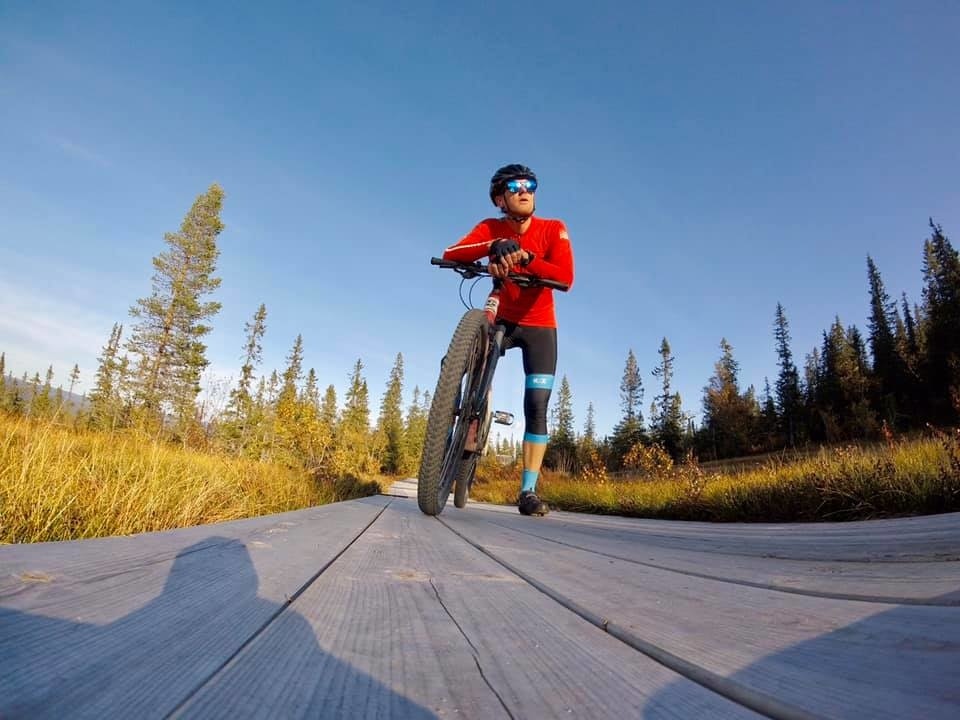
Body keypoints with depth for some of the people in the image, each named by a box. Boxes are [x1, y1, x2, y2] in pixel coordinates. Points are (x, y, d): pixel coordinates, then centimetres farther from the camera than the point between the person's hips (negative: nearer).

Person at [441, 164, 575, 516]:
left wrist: (525, 258, -41)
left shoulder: (554, 230, -13)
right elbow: (450, 255, -25)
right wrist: (495, 245, -40)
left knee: (536, 407, -9)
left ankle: (528, 492, -3)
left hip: (539, 326, -1)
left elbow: (565, 277, -27)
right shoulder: (491, 229, -9)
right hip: (501, 320, 1)